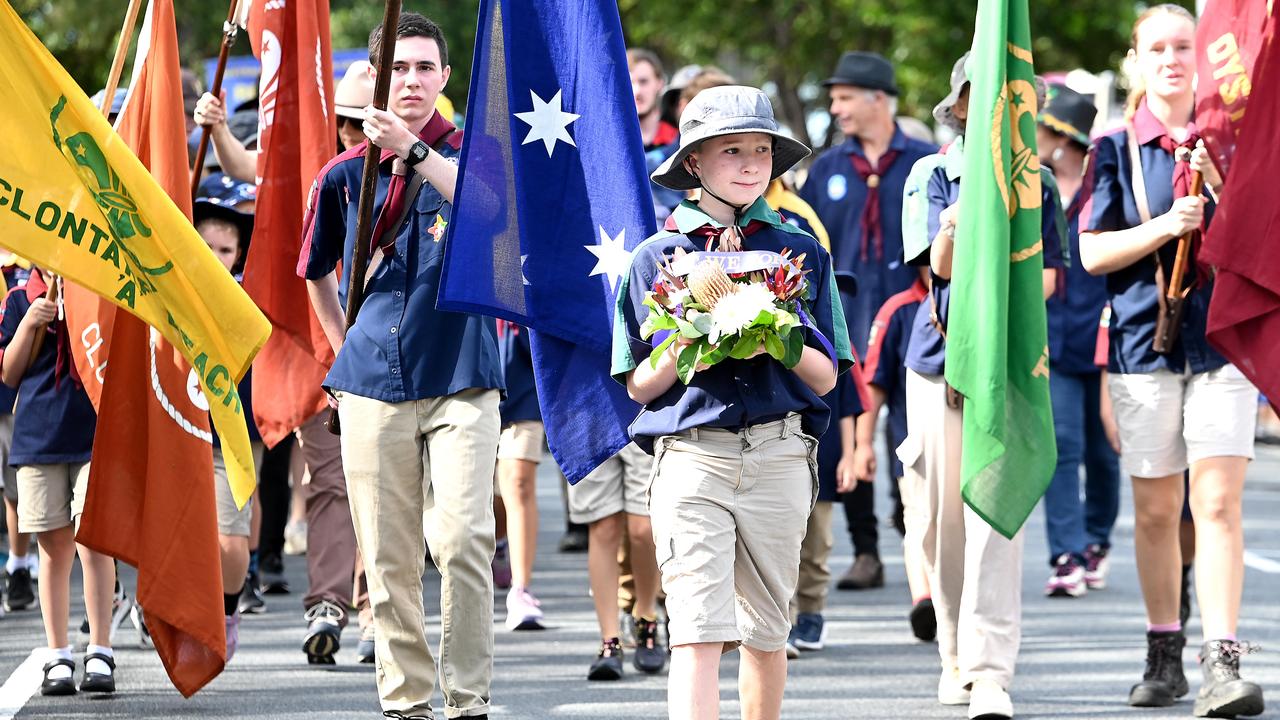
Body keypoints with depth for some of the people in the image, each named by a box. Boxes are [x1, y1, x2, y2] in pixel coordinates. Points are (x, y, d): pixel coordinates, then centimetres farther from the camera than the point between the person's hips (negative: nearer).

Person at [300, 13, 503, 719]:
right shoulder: (345, 174, 9)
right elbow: (316, 271, 25)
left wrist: (412, 151, -30)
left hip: (460, 381, -3)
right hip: (372, 386, 3)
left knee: (463, 540, -14)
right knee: (387, 555, 3)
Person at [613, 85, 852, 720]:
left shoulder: (802, 251, 9)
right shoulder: (657, 257, 5)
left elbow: (825, 378, 9)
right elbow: (638, 384, 6)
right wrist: (688, 349, -12)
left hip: (779, 451, 2)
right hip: (690, 450, -2)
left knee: (766, 631, 9)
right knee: (698, 631, -12)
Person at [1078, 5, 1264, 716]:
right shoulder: (1117, 148, 5)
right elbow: (1092, 253, -1)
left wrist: (1219, 184, -13)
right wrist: (1165, 226, -16)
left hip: (1223, 336, -1)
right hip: (1146, 337, 1)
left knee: (1218, 502, -11)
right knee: (1156, 510, 6)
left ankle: (1222, 663, -16)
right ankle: (1164, 654, 19)